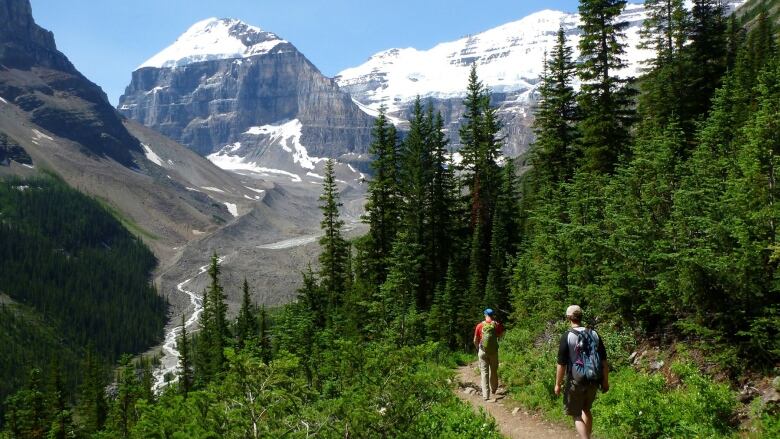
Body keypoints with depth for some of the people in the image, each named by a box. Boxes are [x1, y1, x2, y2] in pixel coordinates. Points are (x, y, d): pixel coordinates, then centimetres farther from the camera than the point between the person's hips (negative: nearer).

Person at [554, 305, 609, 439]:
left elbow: (561, 364, -12)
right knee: (586, 409, 25)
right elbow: (604, 361, 5)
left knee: (576, 414, 6)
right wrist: (605, 380, 14)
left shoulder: (567, 336, -12)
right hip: (593, 381, 5)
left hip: (576, 382, -5)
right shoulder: (594, 334, 1)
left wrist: (558, 384, -3)